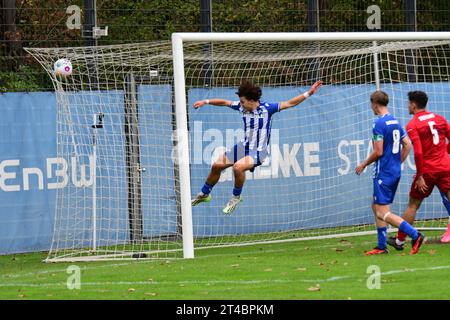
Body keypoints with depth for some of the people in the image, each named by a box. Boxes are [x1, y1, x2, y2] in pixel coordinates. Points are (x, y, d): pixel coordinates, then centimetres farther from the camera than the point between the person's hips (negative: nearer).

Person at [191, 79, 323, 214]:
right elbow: (224, 102, 9)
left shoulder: (267, 108, -18)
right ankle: (204, 194, 33)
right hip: (244, 146, 6)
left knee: (238, 166, -32)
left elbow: (289, 103, -17)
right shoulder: (241, 107, -5)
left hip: (258, 152, -6)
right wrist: (206, 101, 7)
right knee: (216, 166, 9)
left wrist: (308, 93, -23)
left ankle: (236, 197, -8)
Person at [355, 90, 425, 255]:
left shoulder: (379, 124, -15)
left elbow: (378, 152, -18)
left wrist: (363, 165, -4)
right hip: (395, 171, 9)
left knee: (382, 213, -9)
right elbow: (407, 145, 14)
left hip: (383, 172, -9)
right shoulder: (395, 122, 11)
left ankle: (415, 235, -20)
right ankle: (382, 246, 16)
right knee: (376, 206, 17)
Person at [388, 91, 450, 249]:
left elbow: (418, 152, -16)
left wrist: (420, 176, -14)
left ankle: (399, 240, 22)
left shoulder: (412, 125, -8)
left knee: (412, 205, 11)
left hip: (427, 170, -3)